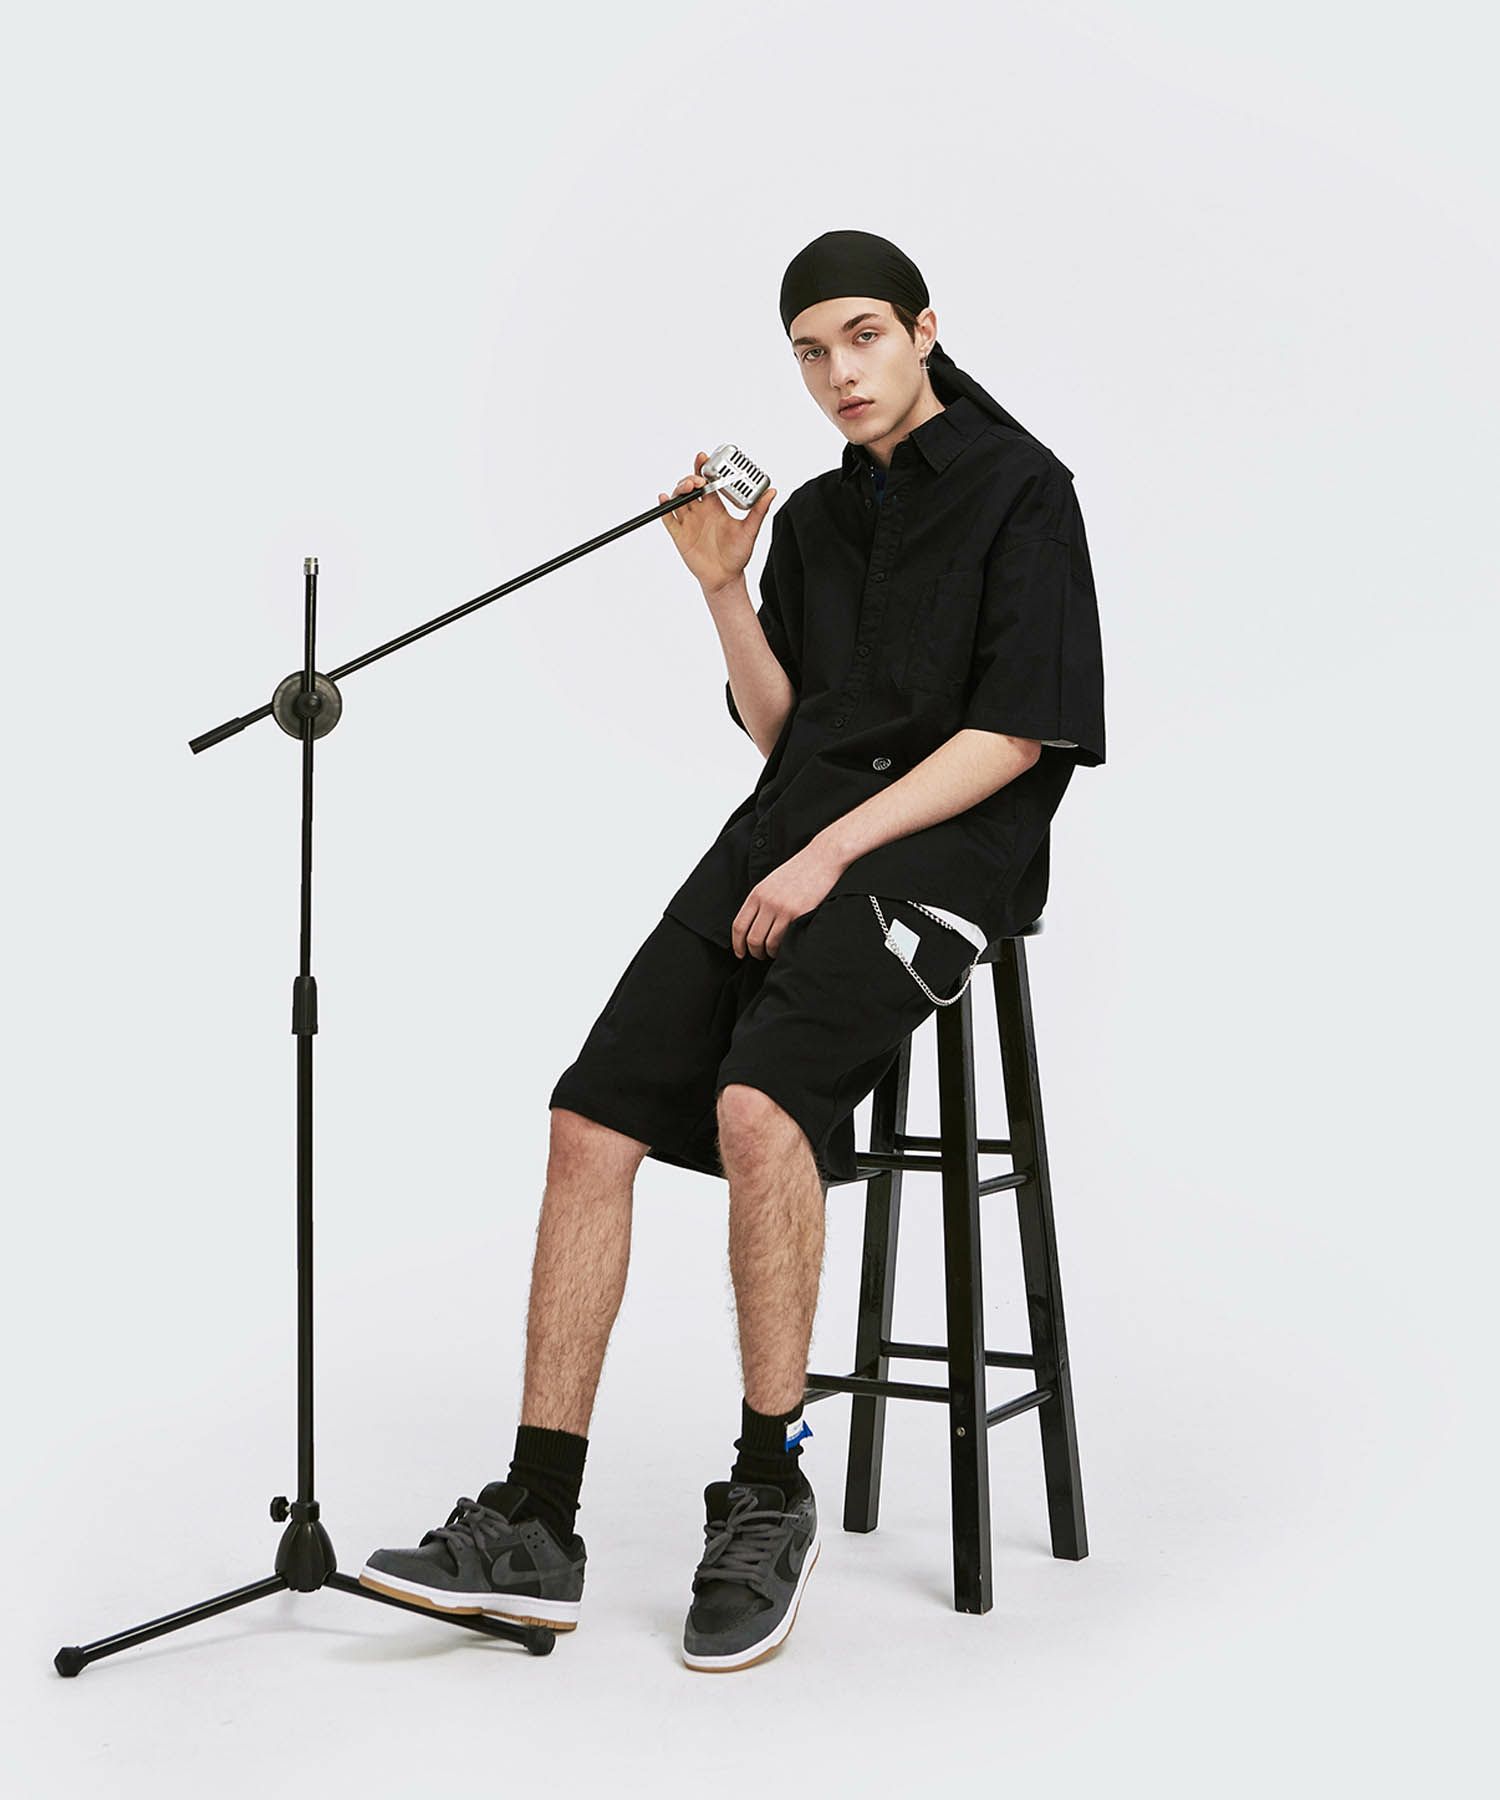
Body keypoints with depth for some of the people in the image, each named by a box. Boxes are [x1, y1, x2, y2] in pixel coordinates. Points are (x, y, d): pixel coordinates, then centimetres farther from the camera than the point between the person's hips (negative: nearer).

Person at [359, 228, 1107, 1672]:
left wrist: (830, 855, -14)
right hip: (793, 828, 7)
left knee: (758, 1104, -32)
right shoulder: (813, 515, 21)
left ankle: (768, 1496, -15)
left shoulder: (1019, 489, 0)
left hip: (942, 845, -6)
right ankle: (535, 1527, -8)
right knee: (592, 1115, -12)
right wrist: (722, 587, 5)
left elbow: (1016, 733, -9)